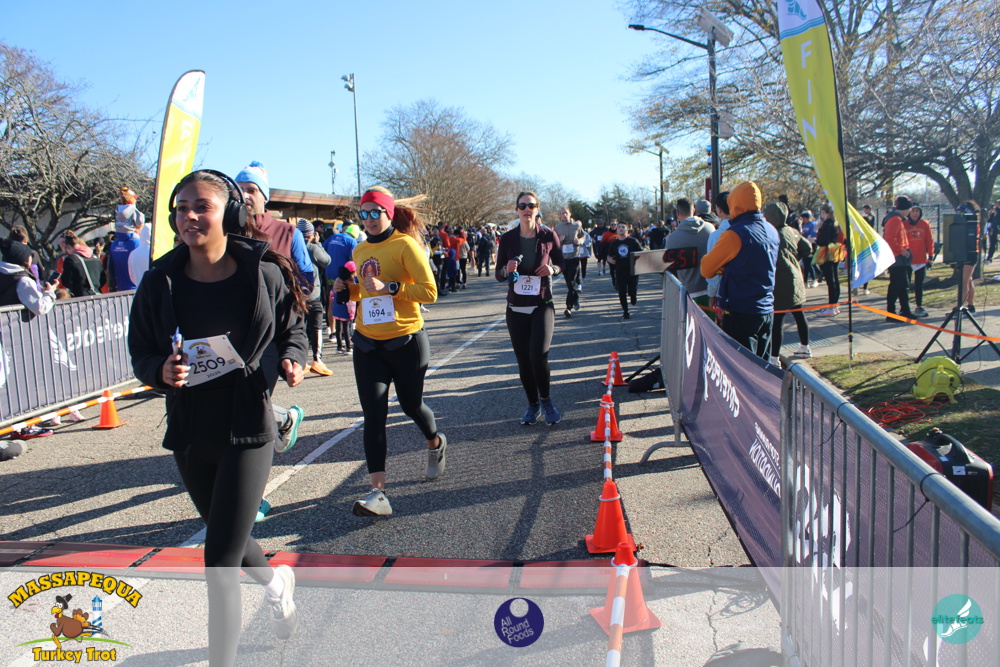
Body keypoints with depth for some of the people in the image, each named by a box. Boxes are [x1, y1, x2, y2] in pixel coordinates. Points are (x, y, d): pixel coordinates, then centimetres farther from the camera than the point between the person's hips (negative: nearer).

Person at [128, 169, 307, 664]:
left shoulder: (262, 274, -9)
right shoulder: (160, 282, -4)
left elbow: (292, 331, 4)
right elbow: (140, 353, 3)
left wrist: (292, 361, -16)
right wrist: (162, 371, -19)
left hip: (247, 426, -4)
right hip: (190, 432, 5)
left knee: (221, 560, -6)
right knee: (224, 534, 25)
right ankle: (275, 580, 56)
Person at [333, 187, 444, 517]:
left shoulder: (405, 244, -10)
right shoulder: (360, 251, 10)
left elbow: (429, 291, -16)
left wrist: (389, 287, -25)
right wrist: (348, 289, 3)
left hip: (406, 341, -4)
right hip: (367, 344, 5)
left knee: (411, 404, 14)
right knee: (373, 415, -4)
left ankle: (436, 444, 47)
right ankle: (377, 492, -5)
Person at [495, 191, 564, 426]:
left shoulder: (548, 236, -2)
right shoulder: (507, 238, 1)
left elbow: (561, 263, 11)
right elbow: (498, 275, 6)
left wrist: (553, 269, -12)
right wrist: (507, 270, -16)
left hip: (542, 305, -2)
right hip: (516, 308, 2)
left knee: (538, 354, -17)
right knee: (523, 359, 6)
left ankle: (546, 400, 8)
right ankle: (533, 404, 26)